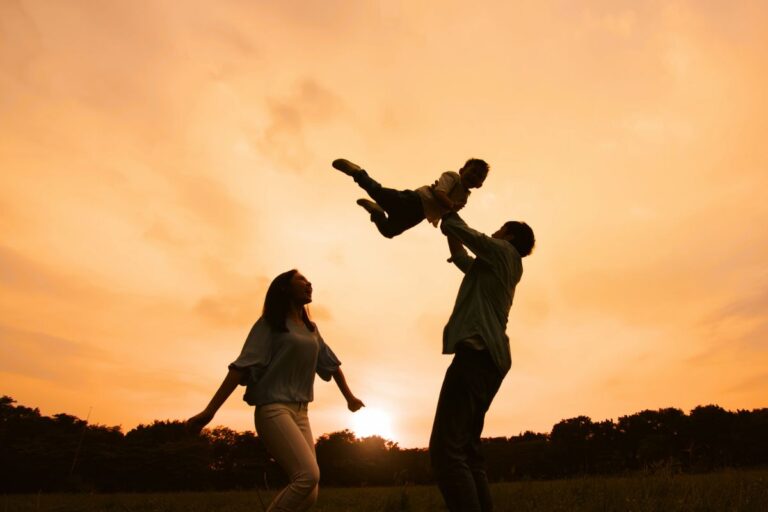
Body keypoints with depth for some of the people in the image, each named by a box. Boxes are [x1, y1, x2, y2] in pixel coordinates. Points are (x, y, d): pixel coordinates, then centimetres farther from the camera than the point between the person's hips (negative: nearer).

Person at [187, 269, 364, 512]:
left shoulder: (311, 329, 17)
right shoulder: (270, 323, -2)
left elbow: (330, 363, 26)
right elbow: (242, 367, -10)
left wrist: (349, 397, 31)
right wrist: (210, 410, -16)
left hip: (300, 412, 7)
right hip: (273, 408, -7)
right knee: (309, 475, -23)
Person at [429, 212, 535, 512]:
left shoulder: (503, 251, 5)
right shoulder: (504, 267, 28)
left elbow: (452, 227, 7)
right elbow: (462, 260, 41)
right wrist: (449, 223, 43)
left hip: (477, 353, -10)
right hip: (490, 358, 10)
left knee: (446, 450, -18)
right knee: (467, 451, 10)